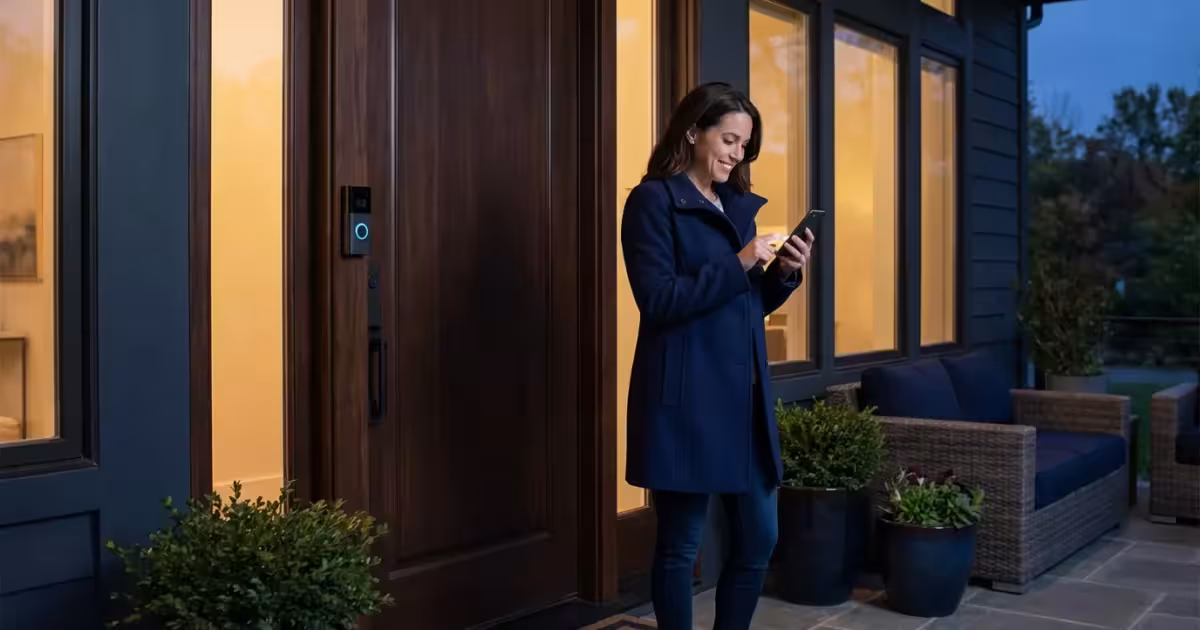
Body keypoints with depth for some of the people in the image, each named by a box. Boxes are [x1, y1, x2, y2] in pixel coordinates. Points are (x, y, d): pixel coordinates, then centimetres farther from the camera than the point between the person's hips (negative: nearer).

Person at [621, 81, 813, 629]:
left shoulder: (740, 206, 16)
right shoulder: (653, 200, -6)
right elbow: (658, 301, -15)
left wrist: (785, 273, 0)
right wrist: (737, 265, -18)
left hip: (744, 394, 8)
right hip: (684, 397, -7)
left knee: (759, 539, 11)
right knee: (680, 544, 3)